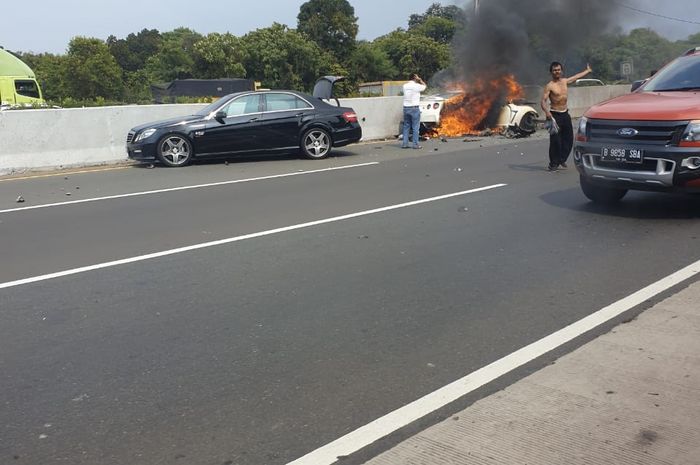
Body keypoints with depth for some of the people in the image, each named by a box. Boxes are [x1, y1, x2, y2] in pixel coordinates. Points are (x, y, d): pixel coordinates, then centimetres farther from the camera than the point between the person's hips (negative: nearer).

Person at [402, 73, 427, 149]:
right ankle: (415, 144, 0)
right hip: (415, 108, -5)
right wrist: (419, 80, 16)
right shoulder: (417, 86, -8)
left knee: (406, 126, 11)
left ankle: (404, 143, 10)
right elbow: (424, 86, 11)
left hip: (406, 108, 5)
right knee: (416, 127, 0)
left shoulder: (405, 86, 5)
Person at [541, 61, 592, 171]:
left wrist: (587, 70, 44)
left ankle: (561, 160, 23)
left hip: (565, 114, 7)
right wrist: (547, 112, -34)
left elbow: (576, 76, 30)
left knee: (568, 139, 8)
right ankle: (553, 164, 1)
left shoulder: (565, 81, 10)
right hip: (555, 115, -7)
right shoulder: (549, 86, -10)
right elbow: (543, 101, -17)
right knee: (555, 139, -9)